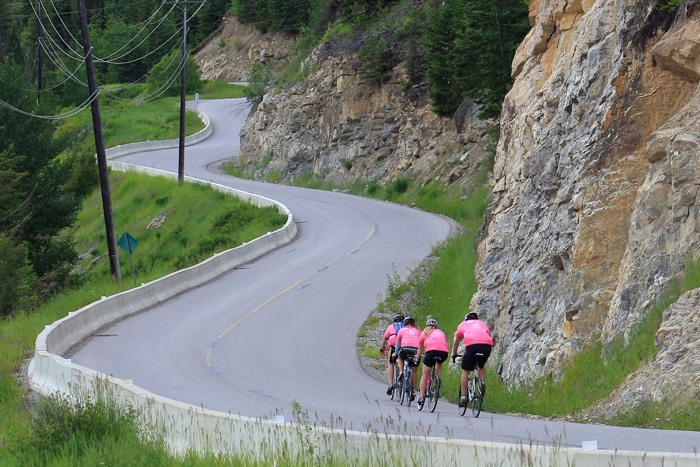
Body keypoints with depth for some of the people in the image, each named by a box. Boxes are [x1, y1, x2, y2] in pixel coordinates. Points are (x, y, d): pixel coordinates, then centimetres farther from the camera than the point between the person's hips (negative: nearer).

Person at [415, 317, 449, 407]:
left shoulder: (424, 333, 27)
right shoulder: (441, 333, 33)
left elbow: (420, 349, 37)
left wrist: (417, 359, 52)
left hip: (432, 350, -3)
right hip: (444, 352, 3)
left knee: (425, 374, 8)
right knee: (439, 363, 35)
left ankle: (421, 396, 2)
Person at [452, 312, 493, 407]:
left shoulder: (463, 324, 32)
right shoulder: (483, 324, 36)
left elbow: (456, 343, 41)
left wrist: (454, 354, 55)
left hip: (472, 345, -3)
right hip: (487, 345, 3)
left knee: (465, 371, 10)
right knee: (481, 366, 29)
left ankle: (463, 397, 5)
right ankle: (483, 383, 4)